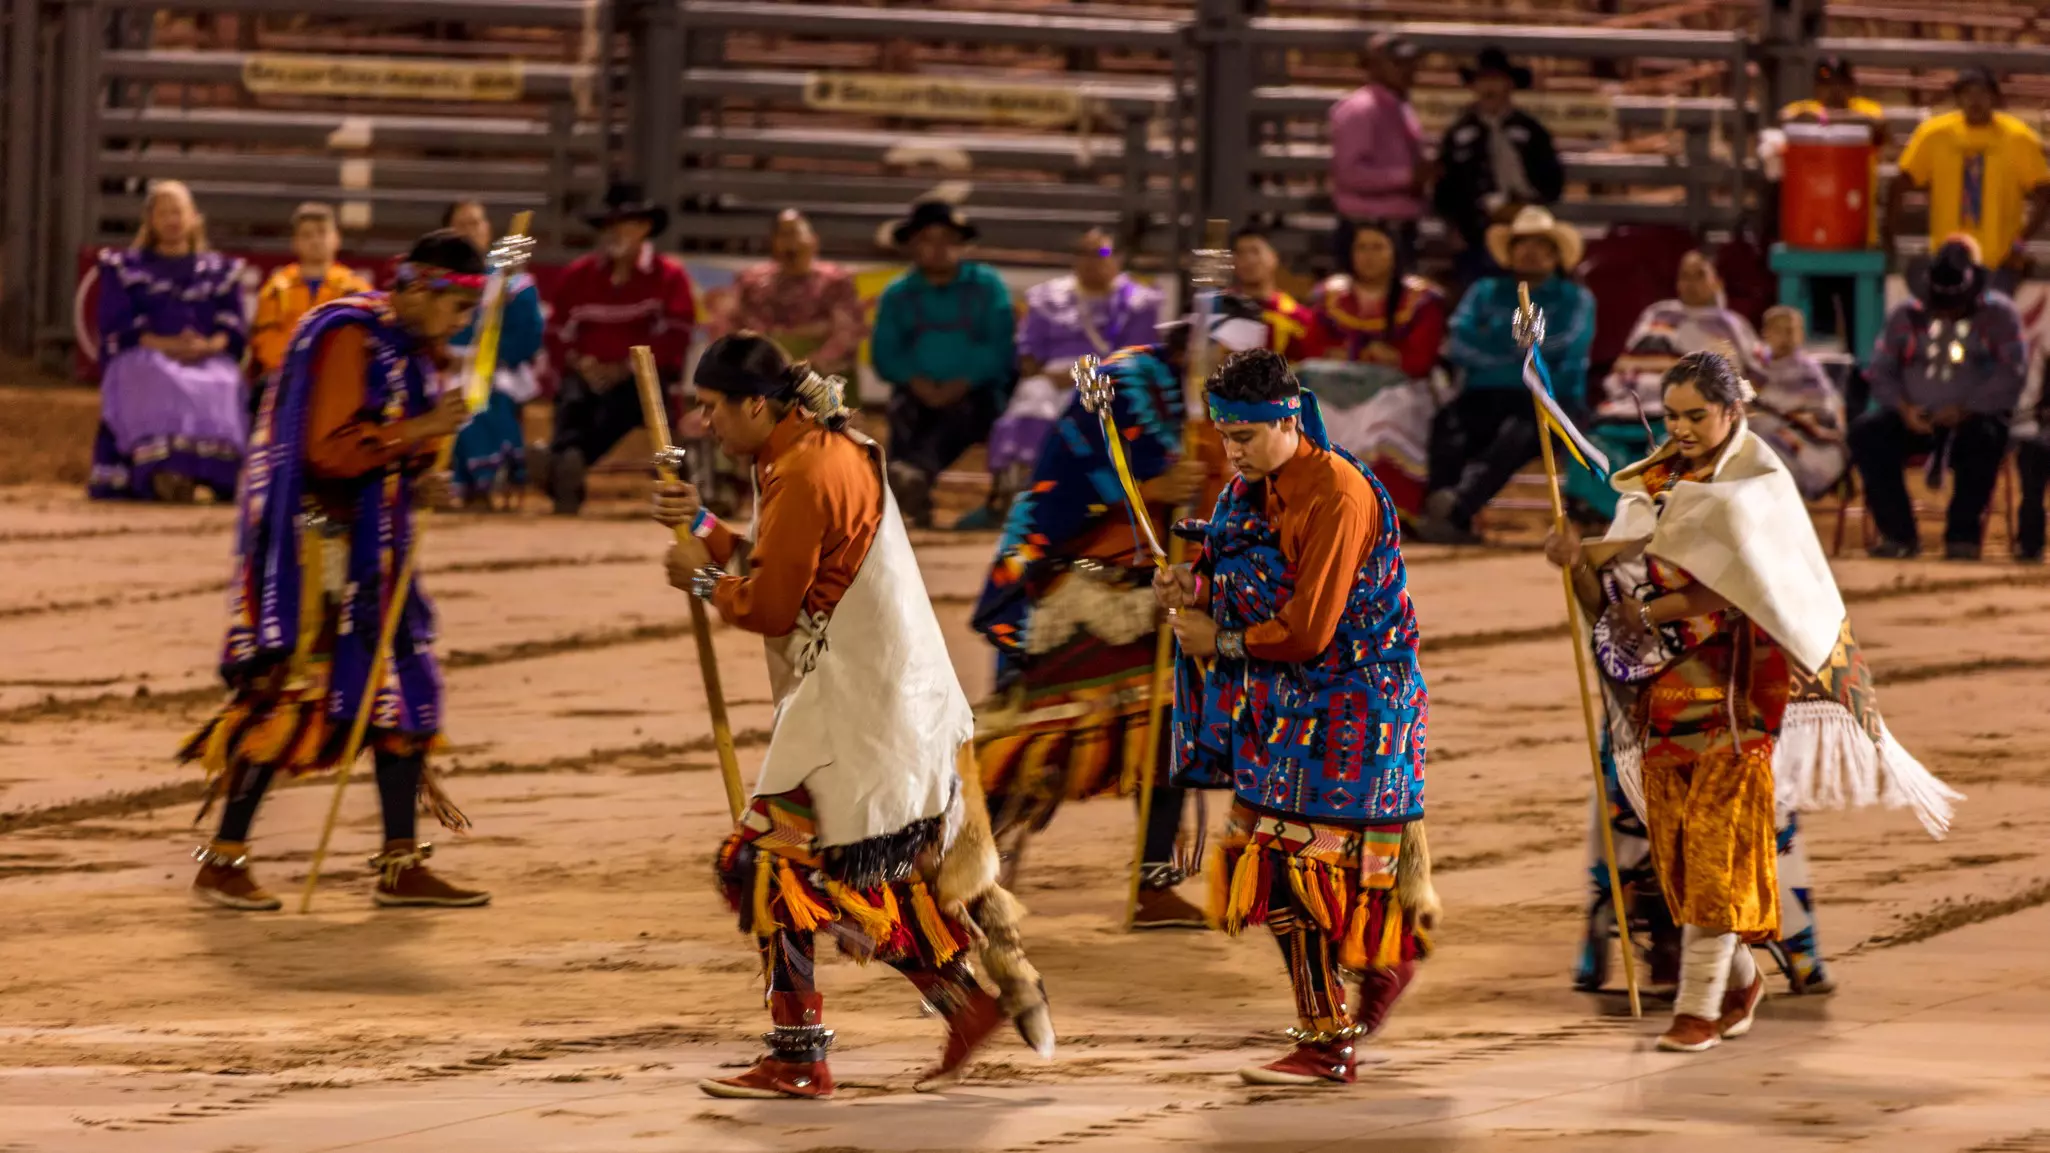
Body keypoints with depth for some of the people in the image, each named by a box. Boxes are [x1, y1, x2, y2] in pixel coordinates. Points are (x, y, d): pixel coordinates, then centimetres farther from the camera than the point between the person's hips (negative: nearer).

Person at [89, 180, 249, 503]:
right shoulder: (124, 268, 21)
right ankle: (164, 473, -52)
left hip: (209, 359, 1)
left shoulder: (221, 271, 25)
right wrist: (165, 344, -12)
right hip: (145, 358, -1)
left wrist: (210, 345, -13)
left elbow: (235, 327, 12)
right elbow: (116, 325, 6)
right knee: (162, 389, -39)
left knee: (218, 391, -36)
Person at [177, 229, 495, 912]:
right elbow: (328, 449, -21)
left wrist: (420, 472, 9)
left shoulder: (409, 346, 15)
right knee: (294, 692, -10)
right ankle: (222, 862, -4)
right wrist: (420, 431, -20)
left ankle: (401, 867, 12)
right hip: (319, 544, -10)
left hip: (373, 548, 10)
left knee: (407, 688, 7)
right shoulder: (349, 337, -14)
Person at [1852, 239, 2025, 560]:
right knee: (1866, 431, -24)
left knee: (1983, 437, -38)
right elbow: (1880, 371, 7)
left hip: (1975, 416, -3)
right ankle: (1898, 533, -20)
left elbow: (2012, 374, -9)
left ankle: (1963, 535, -26)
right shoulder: (1907, 315, 10)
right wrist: (1903, 408, -13)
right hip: (1916, 420, 3)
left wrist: (1965, 410, -20)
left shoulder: (1999, 315, 2)